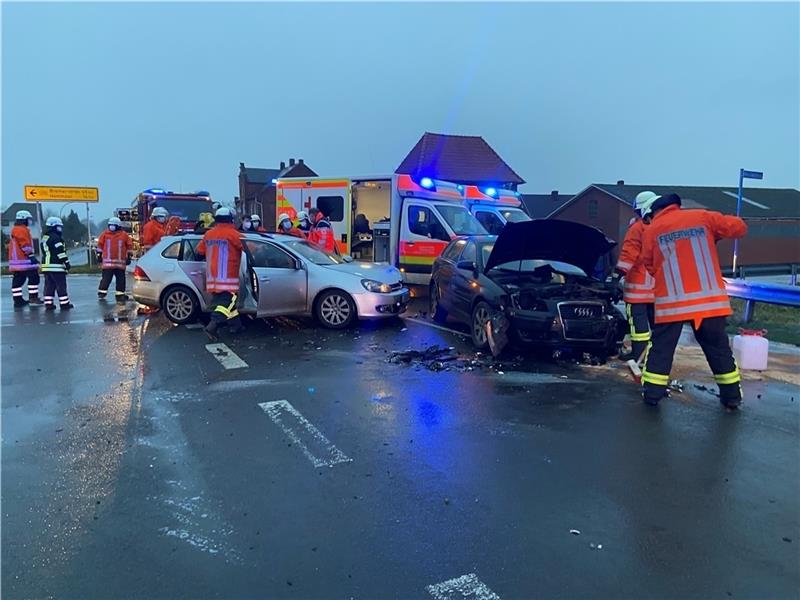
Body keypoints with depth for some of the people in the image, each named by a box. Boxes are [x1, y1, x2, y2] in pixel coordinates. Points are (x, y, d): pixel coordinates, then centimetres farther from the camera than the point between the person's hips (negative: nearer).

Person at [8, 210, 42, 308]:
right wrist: (31, 256, -18)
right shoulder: (22, 230, -11)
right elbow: (25, 245, -18)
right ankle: (33, 298, -7)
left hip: (16, 260, 11)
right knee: (33, 278, -7)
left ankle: (18, 300, 10)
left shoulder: (14, 230, 22)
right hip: (23, 260, -11)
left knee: (18, 280, 8)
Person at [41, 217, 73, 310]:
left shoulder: (44, 239, 18)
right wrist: (67, 262, -15)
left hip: (46, 265, 9)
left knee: (49, 285, 10)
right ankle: (64, 304, -1)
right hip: (56, 266, -9)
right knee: (61, 285, -4)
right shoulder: (55, 238, -11)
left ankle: (48, 304, 9)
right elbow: (60, 252, -17)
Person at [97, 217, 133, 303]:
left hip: (120, 261, 1)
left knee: (121, 278, 5)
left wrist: (128, 256, 8)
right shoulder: (105, 234, 4)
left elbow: (129, 245, 9)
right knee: (106, 278, -2)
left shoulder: (124, 235, 3)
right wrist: (100, 254, 10)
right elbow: (100, 244, 12)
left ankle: (120, 294, 13)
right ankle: (102, 292, 9)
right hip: (108, 261, -1)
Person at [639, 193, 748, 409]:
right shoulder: (703, 217, 6)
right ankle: (732, 396, 22)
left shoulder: (652, 229, 5)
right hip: (709, 299, 2)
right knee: (718, 348, 14)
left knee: (661, 347, 8)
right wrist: (714, 234, 25)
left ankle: (652, 393, 7)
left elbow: (649, 265, 10)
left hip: (671, 301, -1)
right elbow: (739, 227, 10)